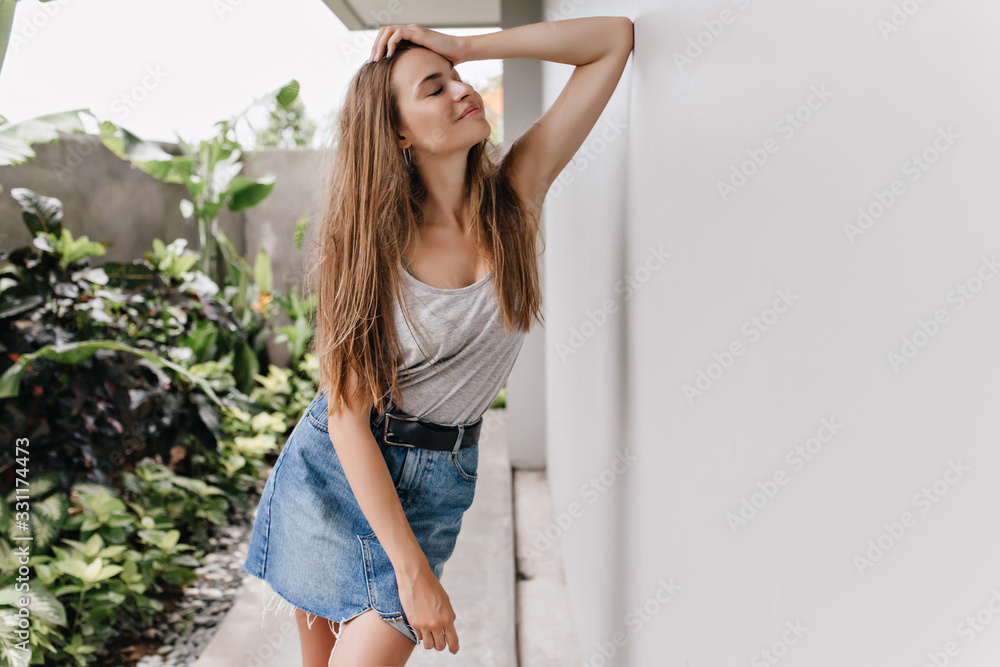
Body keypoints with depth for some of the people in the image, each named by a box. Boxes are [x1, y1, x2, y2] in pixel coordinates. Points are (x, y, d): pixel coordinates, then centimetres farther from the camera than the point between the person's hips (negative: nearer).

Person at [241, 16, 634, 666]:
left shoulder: (516, 195, -8)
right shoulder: (372, 239, -13)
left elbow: (614, 38, -8)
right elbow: (349, 415, -17)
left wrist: (463, 46, -13)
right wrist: (411, 569, -21)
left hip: (437, 481, 1)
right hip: (330, 469, 0)